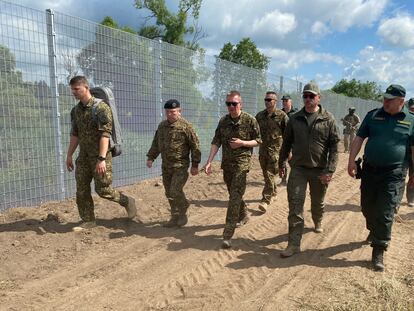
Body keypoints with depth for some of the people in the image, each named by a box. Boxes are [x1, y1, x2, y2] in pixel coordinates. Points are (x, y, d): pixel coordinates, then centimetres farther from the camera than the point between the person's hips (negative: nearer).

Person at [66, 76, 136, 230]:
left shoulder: (101, 107, -15)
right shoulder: (76, 110, 9)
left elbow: (105, 134, -22)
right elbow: (75, 134, 16)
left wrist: (101, 159, -29)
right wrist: (69, 155, 15)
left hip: (100, 155, -7)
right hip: (83, 156, 7)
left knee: (102, 189, -4)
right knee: (81, 190, 7)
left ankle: (127, 201, 20)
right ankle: (88, 220, 20)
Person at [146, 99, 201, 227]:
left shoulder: (185, 126, -11)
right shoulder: (162, 125, 9)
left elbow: (195, 146, -10)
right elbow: (155, 143, 19)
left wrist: (195, 165, -9)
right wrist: (150, 157, 10)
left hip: (180, 166, -6)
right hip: (166, 166, 7)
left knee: (175, 191, -12)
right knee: (169, 193, 11)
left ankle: (183, 213, 15)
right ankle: (175, 217, 27)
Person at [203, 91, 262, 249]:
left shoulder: (250, 120, -6)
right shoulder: (223, 121, 5)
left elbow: (258, 141, 0)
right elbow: (216, 142, 1)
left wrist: (242, 143, -17)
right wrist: (209, 162, -9)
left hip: (242, 162, -5)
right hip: (226, 163, 5)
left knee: (235, 196, -12)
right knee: (234, 194, 19)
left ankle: (228, 234, -10)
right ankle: (243, 216, 45)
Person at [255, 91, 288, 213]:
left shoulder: (282, 116, -5)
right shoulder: (260, 115, 9)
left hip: (275, 149, -5)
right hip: (262, 148, 6)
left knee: (270, 175, -8)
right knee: (266, 173, 15)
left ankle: (265, 200, -7)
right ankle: (273, 192, 35)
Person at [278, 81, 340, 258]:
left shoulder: (328, 119, -4)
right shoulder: (295, 119, 4)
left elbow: (334, 147, -7)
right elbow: (286, 143, 11)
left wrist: (330, 170, -14)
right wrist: (282, 163, 12)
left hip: (319, 169, -1)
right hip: (298, 168, 1)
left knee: (318, 202, 18)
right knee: (295, 204, -6)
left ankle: (318, 222, 49)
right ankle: (294, 244, -1)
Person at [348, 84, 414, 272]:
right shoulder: (373, 115, 5)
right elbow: (359, 138, 5)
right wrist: (351, 161, -3)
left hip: (393, 174, -3)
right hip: (369, 170, 3)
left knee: (385, 213, -3)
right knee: (367, 207, 14)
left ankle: (378, 251, 8)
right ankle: (374, 231, 42)